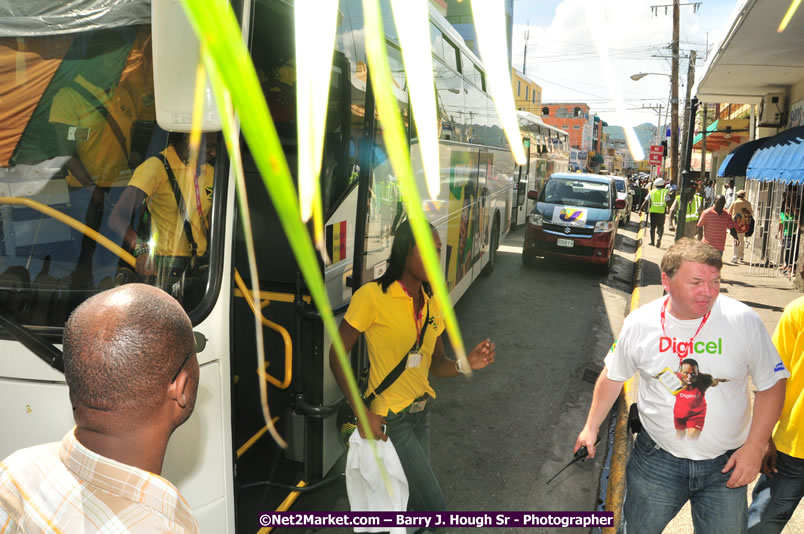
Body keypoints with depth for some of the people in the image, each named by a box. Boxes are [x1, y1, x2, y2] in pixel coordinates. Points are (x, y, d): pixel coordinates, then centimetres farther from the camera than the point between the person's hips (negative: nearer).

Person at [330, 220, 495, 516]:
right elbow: (337, 356, -14)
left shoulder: (432, 303, 1)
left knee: (412, 493, 21)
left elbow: (436, 364, 5)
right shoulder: (372, 296, -21)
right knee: (433, 506, 0)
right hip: (389, 419, -7)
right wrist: (363, 414, -17)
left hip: (421, 411, 7)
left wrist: (465, 364, -16)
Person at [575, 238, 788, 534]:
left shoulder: (744, 321, -15)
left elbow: (771, 383, -4)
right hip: (657, 459, 1)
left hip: (725, 464, 0)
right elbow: (613, 376, 5)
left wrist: (755, 446, -9)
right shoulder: (639, 323, -10)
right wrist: (592, 426, 11)